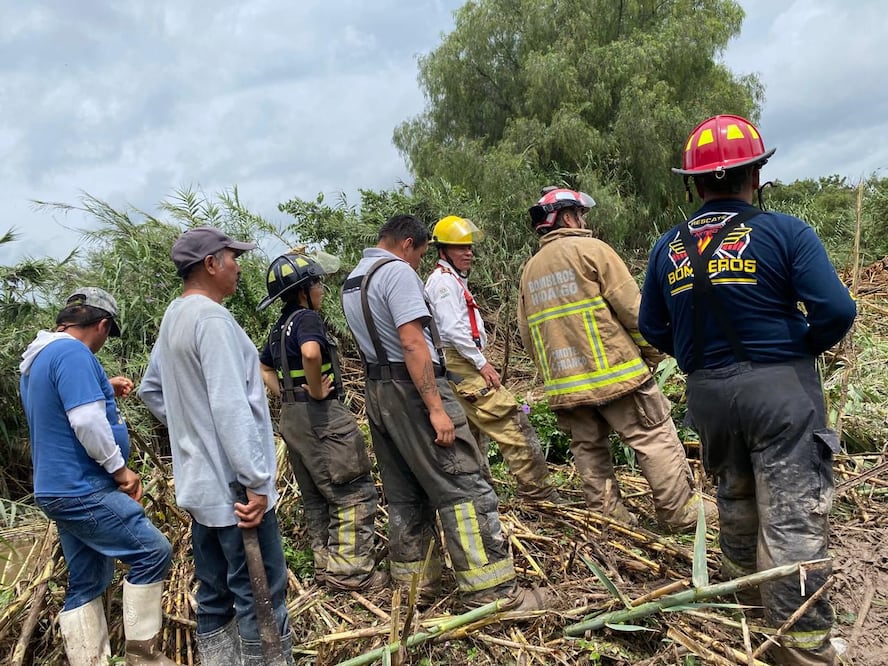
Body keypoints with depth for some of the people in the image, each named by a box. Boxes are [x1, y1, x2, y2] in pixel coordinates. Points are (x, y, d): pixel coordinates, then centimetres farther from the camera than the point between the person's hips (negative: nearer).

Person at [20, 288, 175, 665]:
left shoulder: (37, 357, 14)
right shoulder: (72, 352, -18)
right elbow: (87, 422, -25)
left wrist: (103, 390, 21)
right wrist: (120, 469, -15)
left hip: (62, 488, 10)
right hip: (82, 490, -10)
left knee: (87, 581, 14)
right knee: (153, 552, -4)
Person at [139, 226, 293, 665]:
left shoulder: (173, 317, 11)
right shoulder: (211, 318, -19)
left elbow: (150, 390, 22)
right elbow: (231, 408, -25)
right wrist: (257, 481, -23)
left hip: (199, 482, 10)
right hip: (232, 485, -10)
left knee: (215, 593, 16)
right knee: (260, 595, -1)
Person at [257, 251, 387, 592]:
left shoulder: (280, 327, 14)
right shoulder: (308, 317, -14)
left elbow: (262, 369, 25)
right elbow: (311, 353, -35)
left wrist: (287, 395, 15)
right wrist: (316, 391, -22)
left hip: (292, 418, 10)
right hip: (322, 416, -9)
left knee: (317, 496, 17)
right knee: (355, 493, -2)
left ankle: (326, 564, 24)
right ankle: (350, 570, 1)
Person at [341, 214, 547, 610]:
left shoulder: (351, 283, 17)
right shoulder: (397, 271, -12)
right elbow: (412, 342, -21)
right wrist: (436, 408, -22)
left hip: (377, 392, 10)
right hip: (412, 389, -9)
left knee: (404, 495, 15)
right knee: (464, 488, -6)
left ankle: (414, 582, 21)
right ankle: (491, 590, -4)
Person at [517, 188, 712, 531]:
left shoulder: (529, 270, 14)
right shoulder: (590, 249, -6)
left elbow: (528, 335, 15)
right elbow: (632, 306, -9)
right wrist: (652, 352, 2)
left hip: (565, 386, 6)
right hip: (614, 371, -6)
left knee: (588, 448, 14)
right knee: (655, 439, 3)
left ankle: (609, 514, 18)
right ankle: (680, 511, 8)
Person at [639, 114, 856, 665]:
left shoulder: (668, 248, 3)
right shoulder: (786, 232, -10)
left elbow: (653, 330, 9)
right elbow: (836, 311, -15)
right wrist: (799, 349, 4)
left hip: (708, 394, 5)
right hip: (781, 388, -4)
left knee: (736, 499, 24)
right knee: (792, 520, 2)